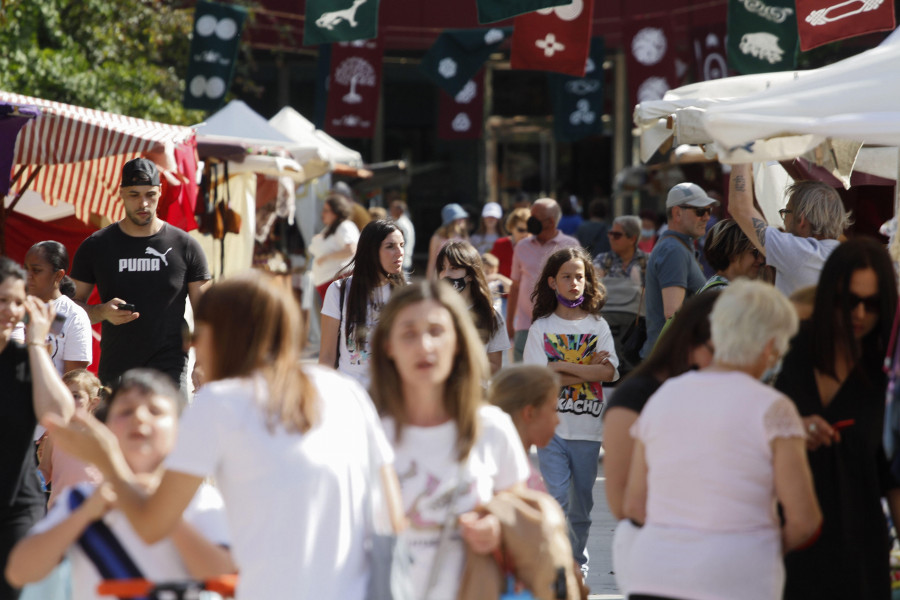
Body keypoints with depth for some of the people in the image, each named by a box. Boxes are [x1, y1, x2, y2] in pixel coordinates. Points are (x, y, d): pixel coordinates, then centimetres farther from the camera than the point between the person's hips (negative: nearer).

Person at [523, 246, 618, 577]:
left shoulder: (598, 326, 7)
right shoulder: (541, 328, 3)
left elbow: (608, 372, -8)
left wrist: (562, 367, -12)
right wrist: (587, 370, -9)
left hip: (587, 427, 2)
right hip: (551, 426, -2)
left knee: (581, 503, 9)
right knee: (557, 498, -12)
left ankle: (579, 567, 23)